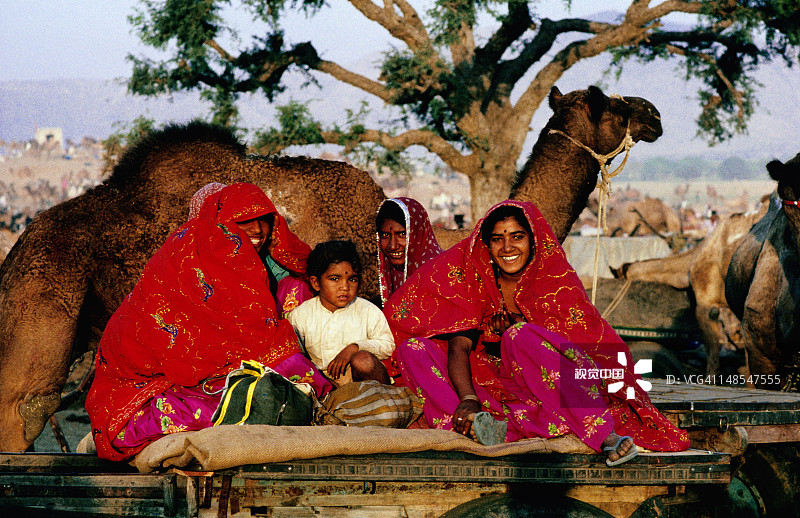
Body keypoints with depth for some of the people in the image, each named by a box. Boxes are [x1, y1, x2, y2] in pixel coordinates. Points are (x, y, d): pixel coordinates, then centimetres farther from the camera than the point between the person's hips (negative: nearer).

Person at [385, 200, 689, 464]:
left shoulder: (556, 279, -4)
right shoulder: (474, 279, 1)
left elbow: (595, 345, -10)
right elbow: (459, 346, -11)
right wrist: (468, 400, -29)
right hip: (490, 385, 3)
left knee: (521, 335, -35)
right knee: (413, 349, -16)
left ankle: (606, 436, -45)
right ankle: (477, 425, -39)